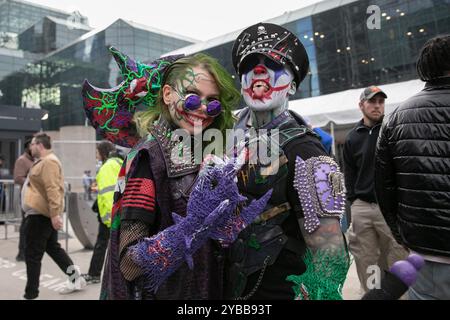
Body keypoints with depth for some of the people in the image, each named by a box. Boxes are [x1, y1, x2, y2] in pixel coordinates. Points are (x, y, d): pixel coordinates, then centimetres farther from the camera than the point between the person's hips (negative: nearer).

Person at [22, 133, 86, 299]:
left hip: (40, 214, -11)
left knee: (32, 255, -1)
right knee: (53, 248, 17)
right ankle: (75, 279, 23)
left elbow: (52, 189, -25)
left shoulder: (48, 162, -17)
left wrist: (55, 214, -30)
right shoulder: (44, 161, 18)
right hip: (44, 213, 11)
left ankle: (31, 294, 9)